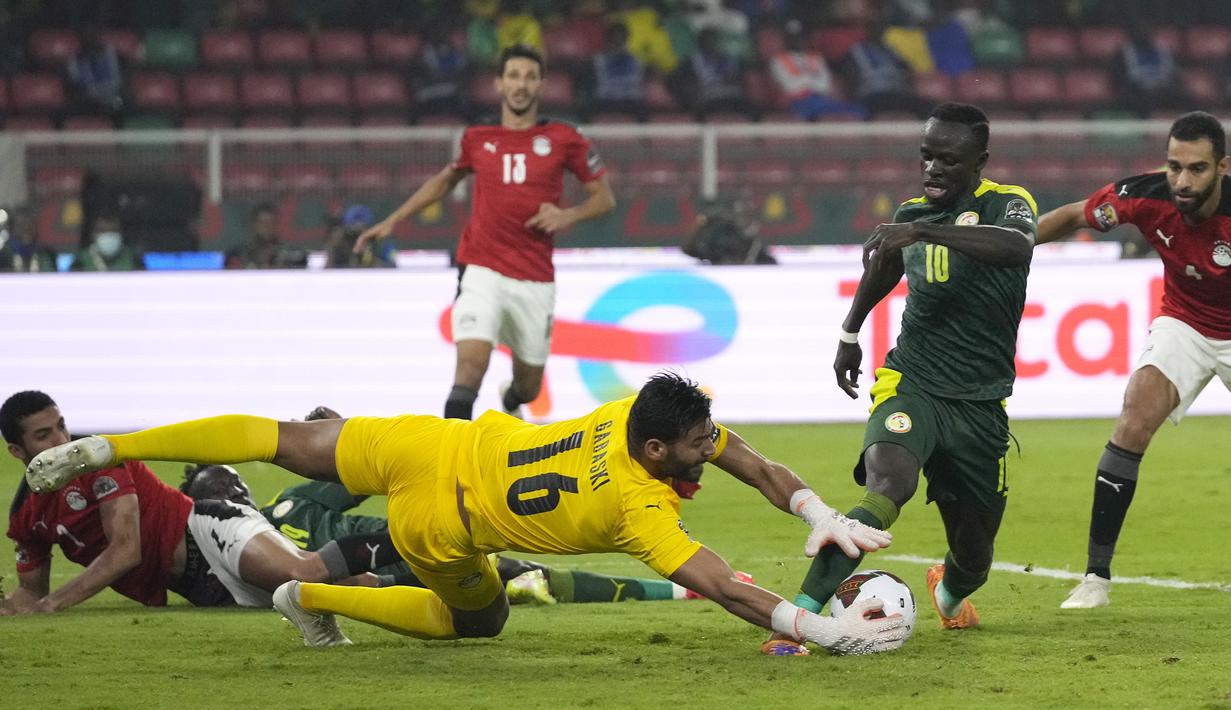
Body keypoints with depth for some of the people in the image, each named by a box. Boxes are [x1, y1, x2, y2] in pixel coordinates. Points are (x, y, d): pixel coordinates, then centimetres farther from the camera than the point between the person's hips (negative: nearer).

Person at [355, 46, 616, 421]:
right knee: (471, 363, -24)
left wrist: (569, 215, -14)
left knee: (528, 387, 15)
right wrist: (392, 221, 21)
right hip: (482, 271, -1)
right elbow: (444, 181, 24)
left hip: (535, 280, 1)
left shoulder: (563, 139, 1)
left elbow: (604, 198, 6)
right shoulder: (477, 138, 5)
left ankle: (510, 400, 52)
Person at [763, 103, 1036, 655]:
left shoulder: (1005, 203, -6)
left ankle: (948, 593, 50)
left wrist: (923, 232, -42)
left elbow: (1017, 246, -33)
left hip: (981, 406, -1)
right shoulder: (913, 213, 8)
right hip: (911, 386, 1)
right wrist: (849, 334, 38)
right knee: (887, 489, -31)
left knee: (973, 553, 9)